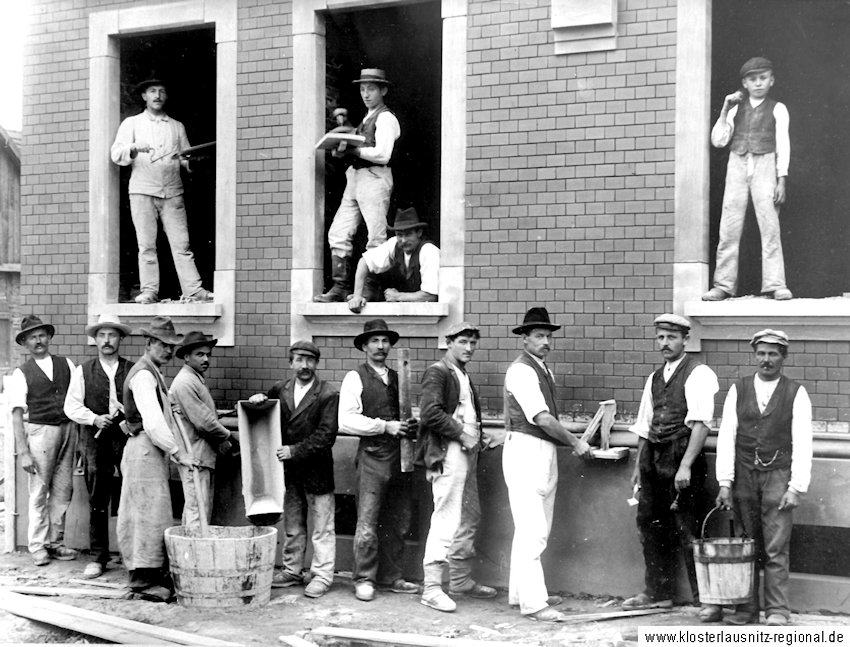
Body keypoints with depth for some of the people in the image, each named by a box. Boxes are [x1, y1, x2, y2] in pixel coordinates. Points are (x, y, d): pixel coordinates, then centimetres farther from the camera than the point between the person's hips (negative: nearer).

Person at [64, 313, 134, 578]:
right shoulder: (82, 371, 8)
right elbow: (72, 406, 3)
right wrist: (95, 419, -11)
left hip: (128, 437, 0)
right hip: (96, 440, 0)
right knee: (97, 501, 1)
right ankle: (98, 557, 8)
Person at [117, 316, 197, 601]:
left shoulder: (154, 374, 20)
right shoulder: (143, 374, -13)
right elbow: (152, 421, -21)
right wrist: (177, 452, -18)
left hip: (155, 449, 10)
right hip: (145, 448, -10)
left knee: (153, 512, 12)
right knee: (150, 510, -9)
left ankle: (155, 572, 17)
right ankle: (144, 577, -7)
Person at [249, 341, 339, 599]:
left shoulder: (328, 394, -11)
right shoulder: (281, 389, 6)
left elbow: (326, 435, -16)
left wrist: (295, 450, -20)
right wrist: (258, 400, -2)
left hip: (317, 471, -6)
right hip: (289, 471, 6)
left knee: (322, 527, 2)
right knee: (292, 526, 17)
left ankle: (322, 576, 10)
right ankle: (292, 570, 28)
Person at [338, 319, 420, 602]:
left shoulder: (397, 378, 18)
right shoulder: (355, 378, 0)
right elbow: (346, 420, -10)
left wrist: (411, 426, 2)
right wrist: (385, 426, -15)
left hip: (400, 456, 6)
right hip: (373, 455, -5)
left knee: (398, 522, 8)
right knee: (368, 522, -6)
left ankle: (391, 577, 18)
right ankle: (364, 580, 4)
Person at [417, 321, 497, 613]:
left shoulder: (464, 376, 20)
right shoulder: (437, 372, -8)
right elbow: (430, 413, -19)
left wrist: (478, 436, 9)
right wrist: (461, 433, -16)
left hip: (467, 452, 10)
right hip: (448, 455, -10)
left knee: (469, 518, 15)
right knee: (446, 520, -10)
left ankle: (461, 580, 27)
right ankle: (432, 589, -7)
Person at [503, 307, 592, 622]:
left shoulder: (543, 370, 16)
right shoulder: (520, 370, -13)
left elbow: (547, 420, 14)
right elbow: (542, 419, -18)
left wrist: (572, 441, 1)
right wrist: (575, 443, -11)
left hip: (545, 453, 10)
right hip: (525, 451, -10)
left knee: (536, 530, 14)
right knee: (531, 531, -10)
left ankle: (520, 593, 23)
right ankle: (533, 603, -8)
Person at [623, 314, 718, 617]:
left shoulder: (698, 374, -7)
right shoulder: (654, 378, 17)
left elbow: (700, 424, -16)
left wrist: (686, 466, -22)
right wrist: (638, 466, 16)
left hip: (682, 457, -7)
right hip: (653, 458, 7)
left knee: (687, 529, -5)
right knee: (650, 524, 11)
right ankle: (658, 593, 24)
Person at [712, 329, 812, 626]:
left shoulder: (796, 393, 2)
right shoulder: (738, 390, 8)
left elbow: (802, 443, -1)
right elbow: (726, 437, 4)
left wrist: (796, 487, -9)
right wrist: (725, 482, -3)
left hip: (778, 476, -2)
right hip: (743, 476, 2)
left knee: (776, 549, -4)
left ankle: (777, 611, 2)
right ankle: (746, 610, 10)